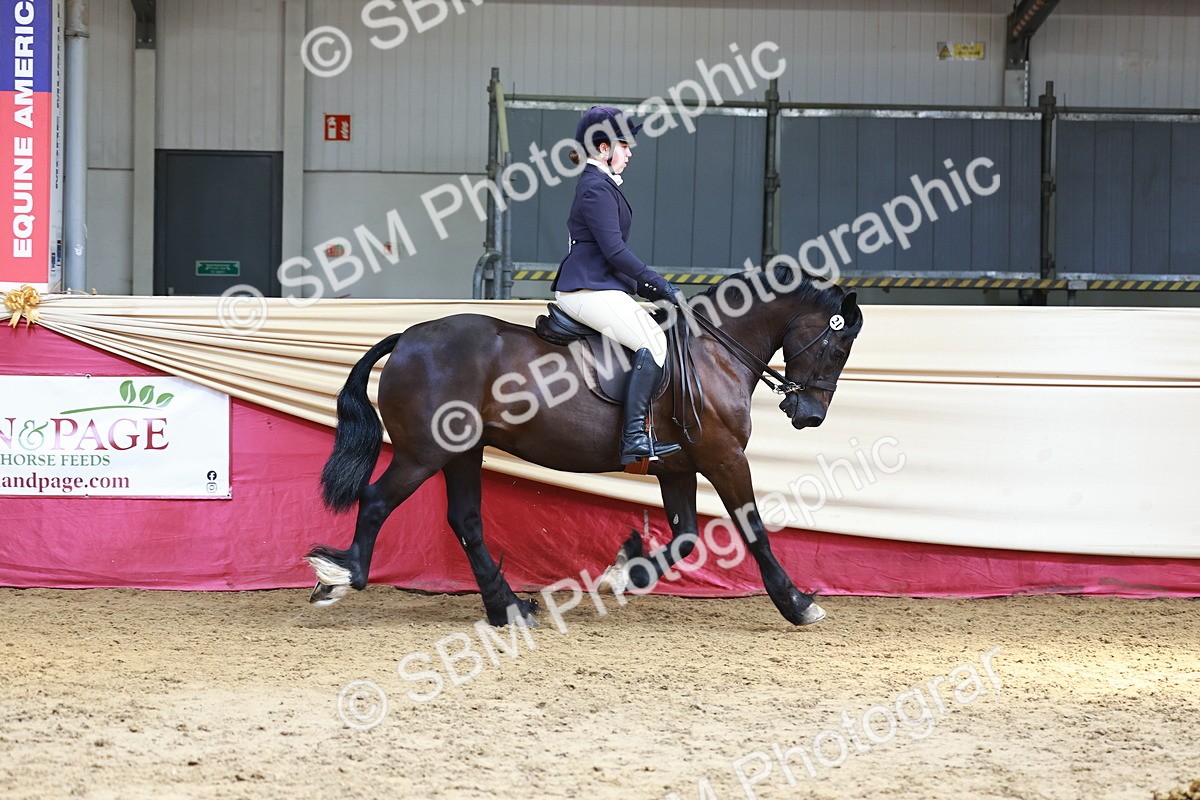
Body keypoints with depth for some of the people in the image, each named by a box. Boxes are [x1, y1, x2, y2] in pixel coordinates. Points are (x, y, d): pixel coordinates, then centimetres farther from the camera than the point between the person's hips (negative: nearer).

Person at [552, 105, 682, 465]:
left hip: (602, 286, 11)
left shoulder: (601, 185, 21)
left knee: (658, 334, 7)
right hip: (590, 290, -11)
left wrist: (651, 288, 19)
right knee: (652, 342, -22)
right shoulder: (596, 188, -11)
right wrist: (660, 286, -14)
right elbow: (615, 250, -18)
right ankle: (634, 436, -28)